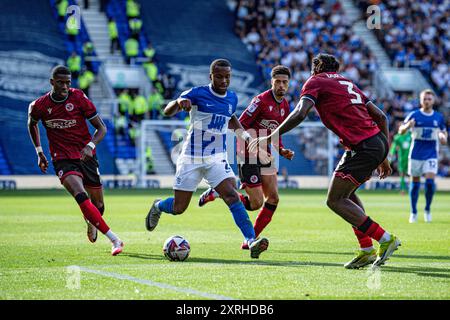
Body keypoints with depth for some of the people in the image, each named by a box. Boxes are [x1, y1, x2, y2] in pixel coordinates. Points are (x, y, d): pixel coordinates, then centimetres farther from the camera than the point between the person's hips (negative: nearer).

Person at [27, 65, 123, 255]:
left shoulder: (78, 98, -9)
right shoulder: (39, 106, -6)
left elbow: (101, 128, -4)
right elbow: (32, 123, 18)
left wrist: (91, 146, -22)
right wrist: (39, 152, 16)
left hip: (86, 156, 2)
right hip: (63, 160, -1)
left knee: (98, 204, 9)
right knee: (81, 197, -26)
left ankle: (91, 222, 49)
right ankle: (114, 240, -26)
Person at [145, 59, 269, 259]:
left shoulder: (232, 98, 6)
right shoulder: (198, 94, -11)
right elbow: (167, 112, -19)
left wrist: (243, 133, 10)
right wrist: (179, 103, -41)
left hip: (217, 159, 3)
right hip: (191, 159, -3)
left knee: (232, 196, -20)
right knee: (178, 208, 4)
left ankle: (251, 241, -29)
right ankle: (157, 206, 40)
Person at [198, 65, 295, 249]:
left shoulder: (285, 106, 10)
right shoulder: (262, 100, -15)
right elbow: (240, 126, -18)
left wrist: (282, 151, 3)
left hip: (266, 157, 8)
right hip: (250, 157, -8)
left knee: (273, 198, 0)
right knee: (256, 203, -10)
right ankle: (216, 193, 11)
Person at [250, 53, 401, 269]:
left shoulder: (315, 82, 5)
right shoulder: (347, 83, 26)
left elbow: (299, 114, -14)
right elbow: (381, 116, 22)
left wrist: (270, 137, -9)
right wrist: (383, 157, 25)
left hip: (363, 146, -8)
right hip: (378, 141, 8)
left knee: (334, 200, -1)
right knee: (346, 193, 23)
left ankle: (385, 239, -6)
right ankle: (367, 251, 17)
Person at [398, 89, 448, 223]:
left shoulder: (439, 117, 5)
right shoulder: (414, 115, -1)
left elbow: (444, 131, 19)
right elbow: (401, 131, -1)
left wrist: (444, 137, -5)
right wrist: (407, 126, -24)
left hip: (431, 155, 1)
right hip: (416, 154, -1)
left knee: (430, 181, -14)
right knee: (415, 182, 3)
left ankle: (427, 209, 6)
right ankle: (413, 213, 16)